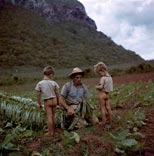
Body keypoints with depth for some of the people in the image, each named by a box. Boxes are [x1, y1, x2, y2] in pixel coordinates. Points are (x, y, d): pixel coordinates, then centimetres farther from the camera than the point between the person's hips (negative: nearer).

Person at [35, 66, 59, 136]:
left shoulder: (40, 83, -9)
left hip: (47, 101, -2)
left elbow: (39, 95, -5)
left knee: (49, 116, 3)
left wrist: (39, 103, 7)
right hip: (54, 100, 2)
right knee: (52, 116, 15)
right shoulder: (53, 83, -7)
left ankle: (50, 132, 7)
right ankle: (52, 130, 27)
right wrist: (58, 101, 14)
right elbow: (57, 93, -1)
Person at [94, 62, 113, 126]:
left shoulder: (103, 78, -16)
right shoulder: (110, 77, 8)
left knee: (102, 108, 1)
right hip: (107, 94, 8)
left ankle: (104, 122, 6)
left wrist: (96, 87, -5)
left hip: (102, 94, -8)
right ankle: (110, 121, 18)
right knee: (108, 108, 11)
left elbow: (101, 87, -23)